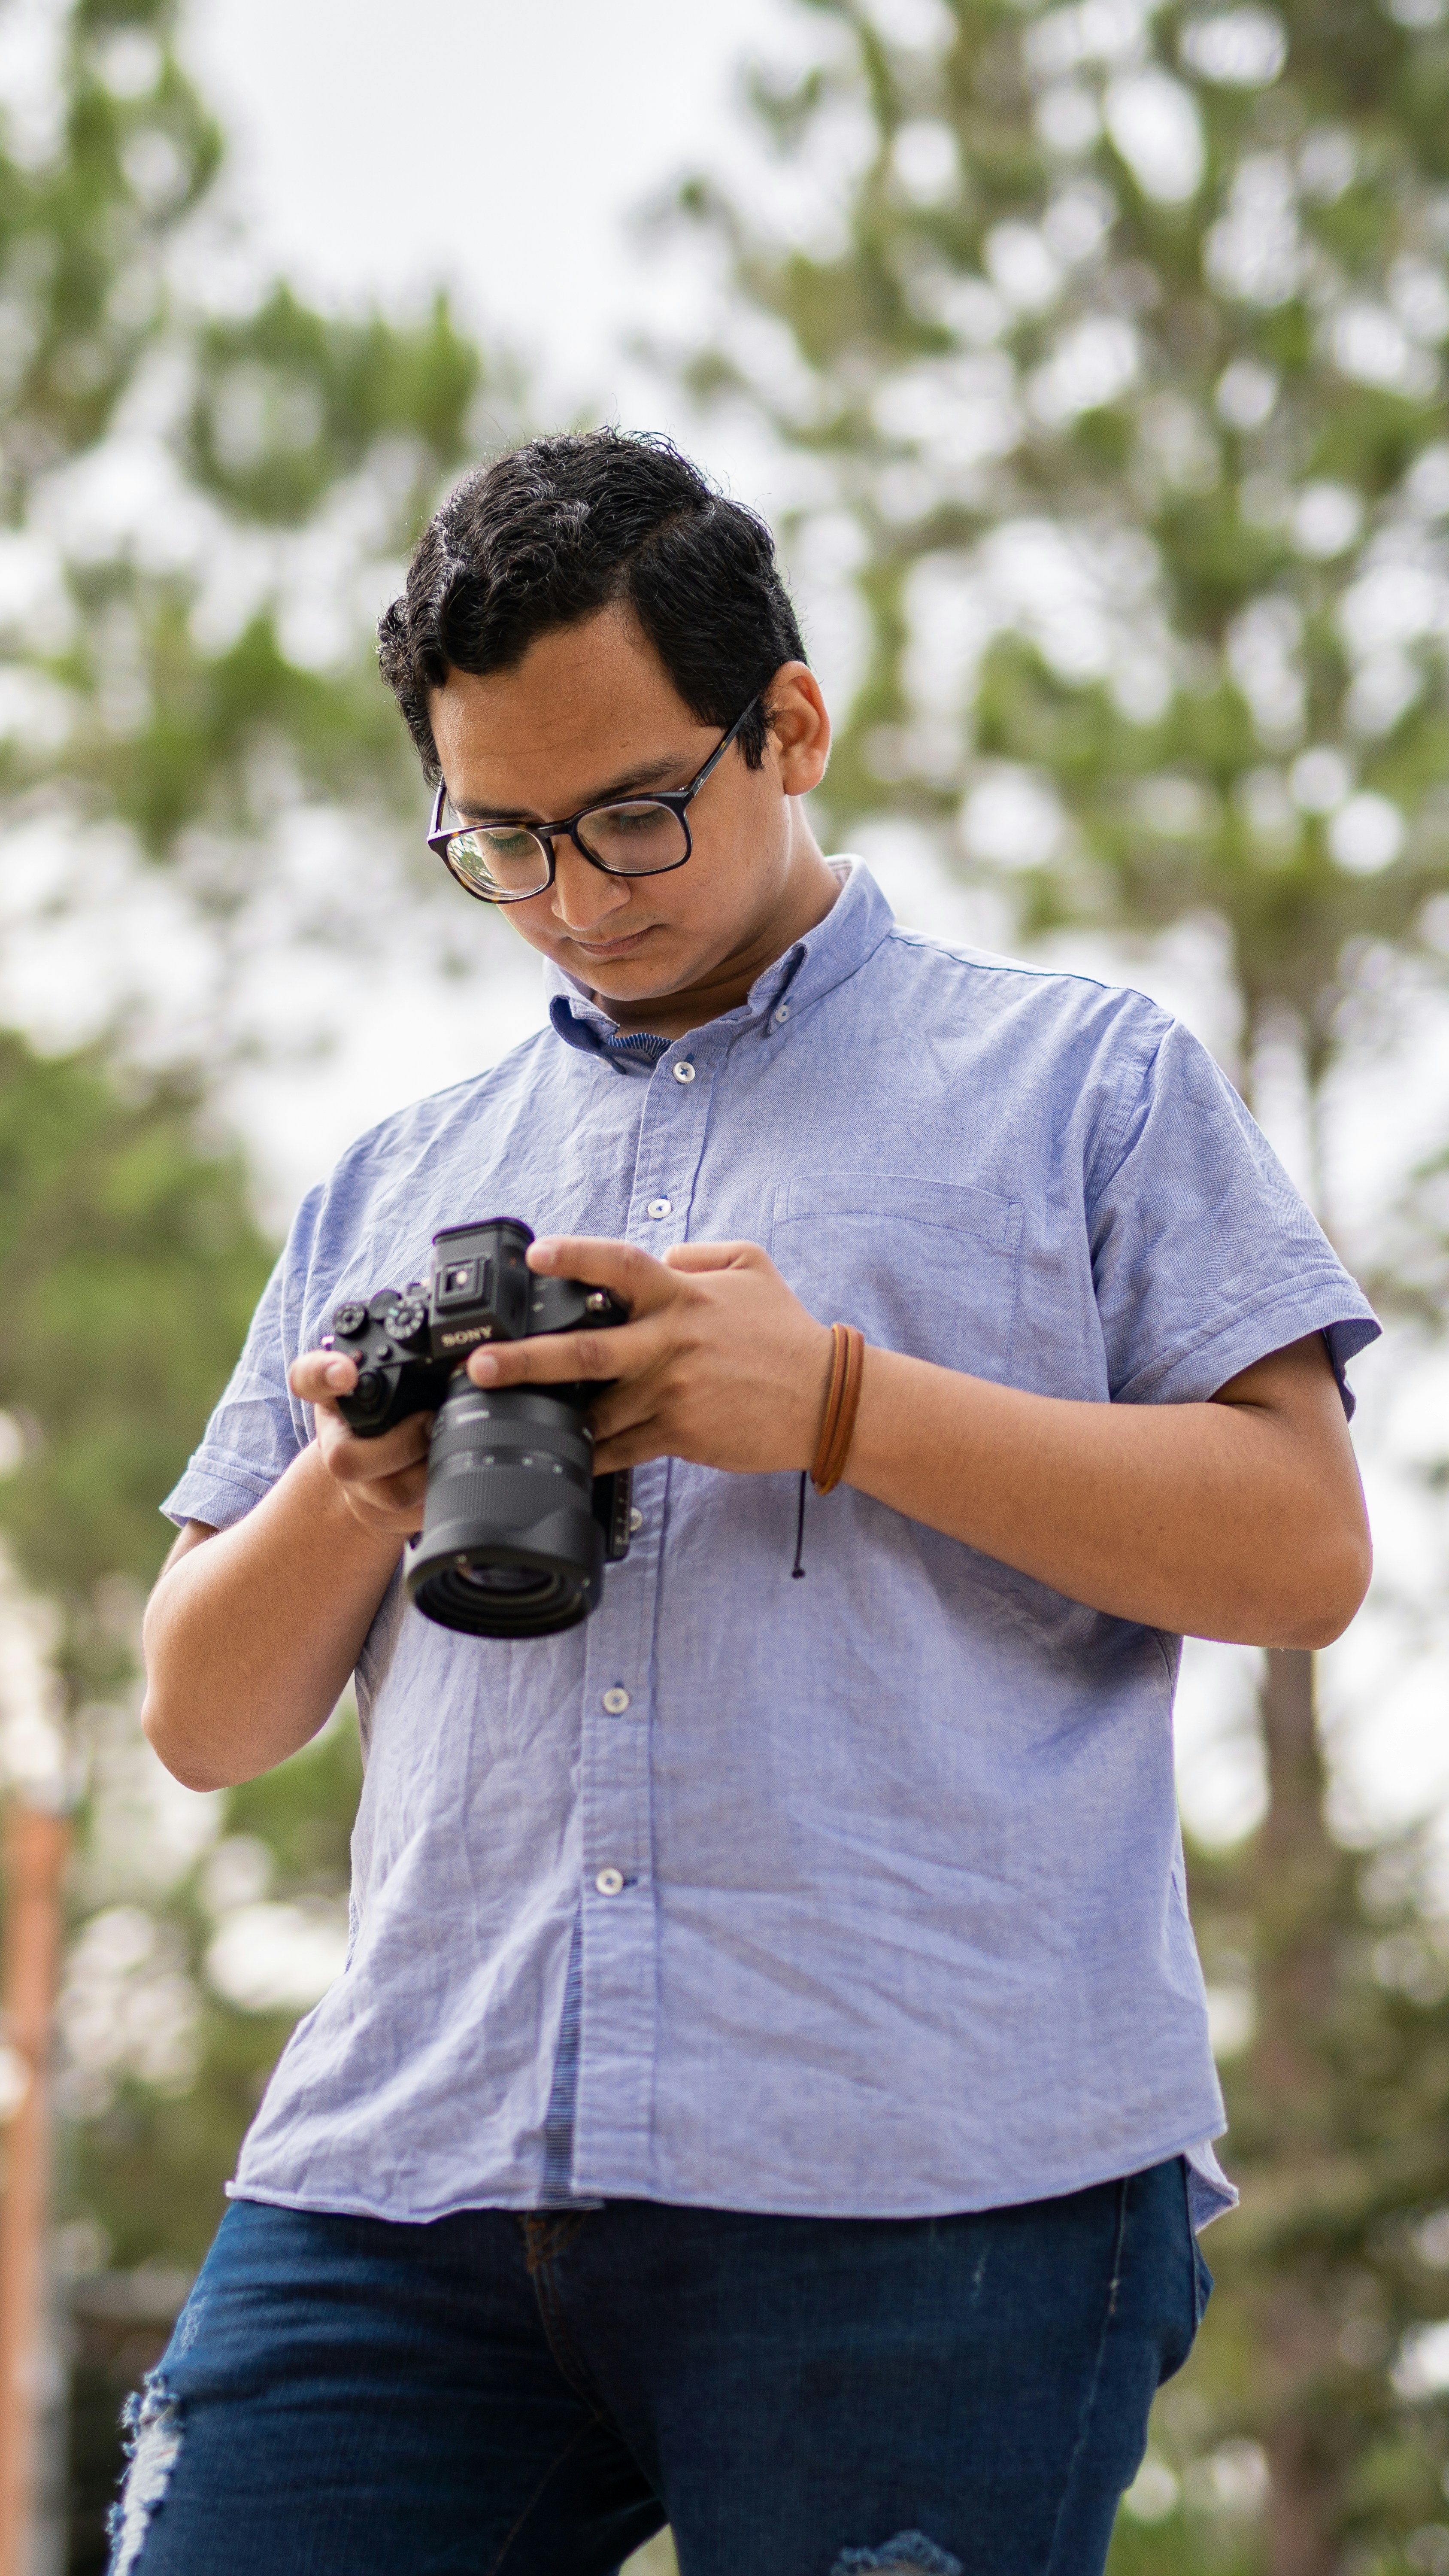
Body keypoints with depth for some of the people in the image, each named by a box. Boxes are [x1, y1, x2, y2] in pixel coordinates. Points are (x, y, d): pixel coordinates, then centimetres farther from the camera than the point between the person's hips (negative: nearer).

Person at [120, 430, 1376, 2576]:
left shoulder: (1084, 1082, 13)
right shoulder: (395, 1189, 24)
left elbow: (1306, 1551, 1)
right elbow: (203, 1719, 21)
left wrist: (836, 1403, -8)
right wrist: (350, 1495, -1)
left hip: (933, 2181, -3)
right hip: (404, 2172, 4)